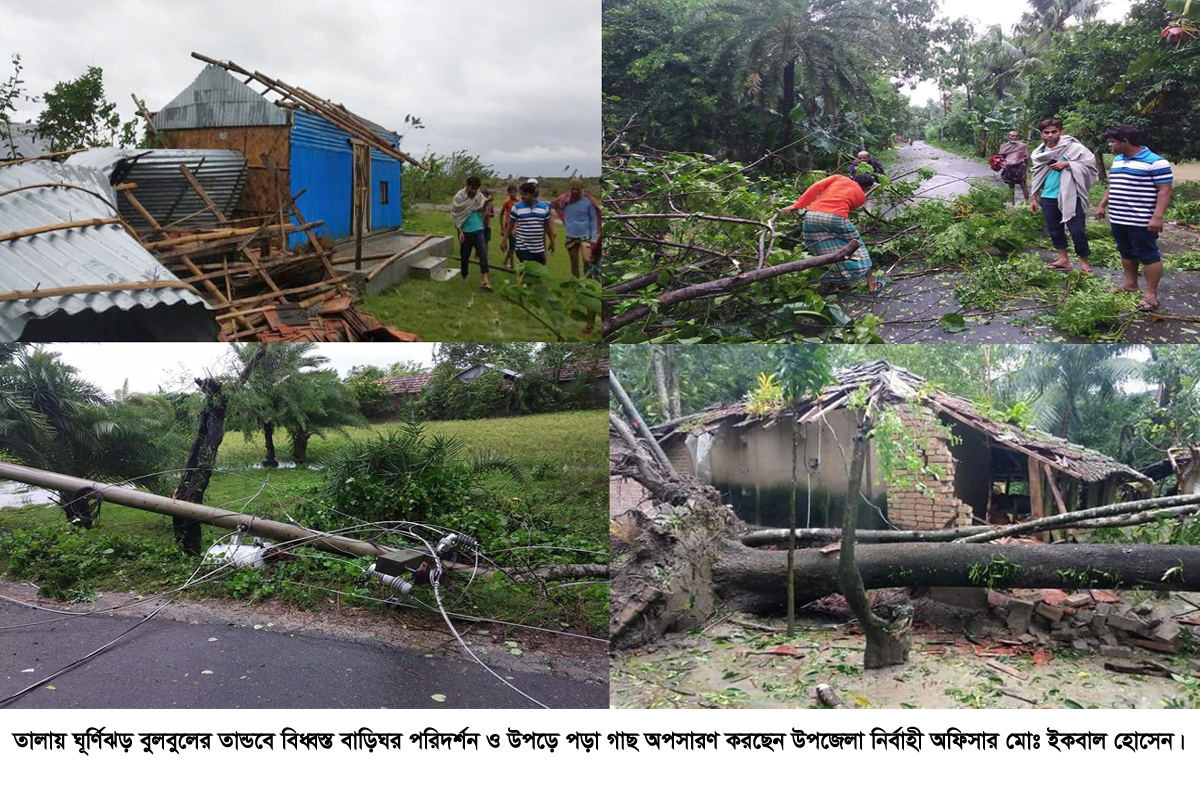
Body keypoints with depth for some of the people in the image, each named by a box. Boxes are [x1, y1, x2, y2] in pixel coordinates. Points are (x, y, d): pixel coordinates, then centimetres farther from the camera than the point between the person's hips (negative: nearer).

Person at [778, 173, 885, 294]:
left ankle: (834, 285, 24)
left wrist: (796, 206, 5)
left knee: (826, 253, 19)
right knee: (856, 248, 18)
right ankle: (871, 284, 25)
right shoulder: (861, 196, 22)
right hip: (835, 218, -2)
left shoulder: (839, 178, 25)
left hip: (812, 215, 2)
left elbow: (816, 187, 10)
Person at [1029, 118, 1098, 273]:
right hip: (1048, 198, 6)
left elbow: (1090, 164, -10)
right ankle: (1064, 260, 21)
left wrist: (1066, 164, -17)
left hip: (1070, 197, -5)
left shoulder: (1073, 147, -7)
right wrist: (1034, 198, 16)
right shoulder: (1039, 153, 11)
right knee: (1054, 230, 10)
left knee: (1078, 231, -4)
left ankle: (1084, 261, 11)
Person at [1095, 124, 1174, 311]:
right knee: (1126, 253, 17)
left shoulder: (1155, 162, -14)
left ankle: (1151, 294, 2)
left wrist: (1157, 217, -23)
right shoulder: (1117, 160, 12)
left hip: (1141, 222, -8)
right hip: (1118, 219, 8)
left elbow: (1164, 191, -16)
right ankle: (1130, 284, 31)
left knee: (1148, 255, -2)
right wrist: (1102, 205, 22)